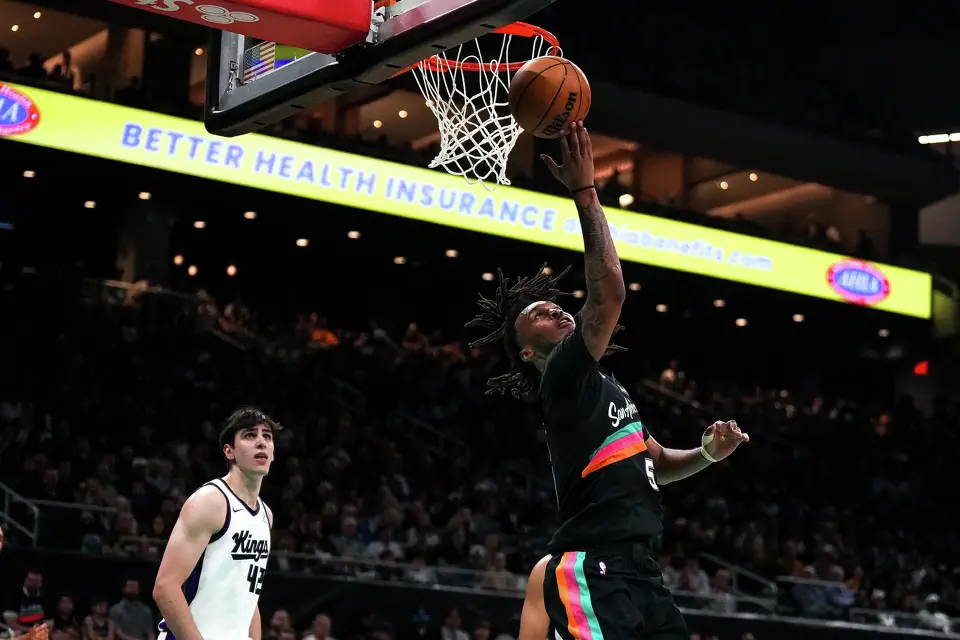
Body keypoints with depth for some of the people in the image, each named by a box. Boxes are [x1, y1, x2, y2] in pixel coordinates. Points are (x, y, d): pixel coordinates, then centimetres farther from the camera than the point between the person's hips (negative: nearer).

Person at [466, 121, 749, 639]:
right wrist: (585, 193, -17)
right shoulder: (563, 379, -5)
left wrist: (707, 453, 14)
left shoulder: (607, 387, 23)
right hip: (590, 571, -9)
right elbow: (609, 294, -19)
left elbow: (656, 464, 35)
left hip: (638, 570, 9)